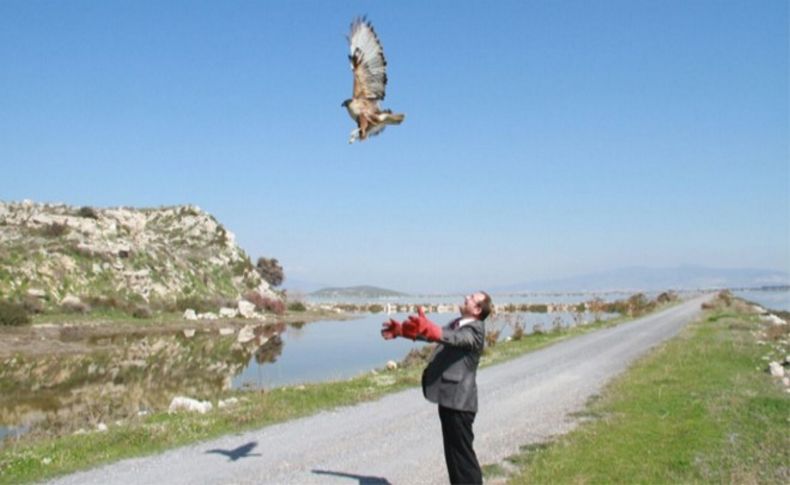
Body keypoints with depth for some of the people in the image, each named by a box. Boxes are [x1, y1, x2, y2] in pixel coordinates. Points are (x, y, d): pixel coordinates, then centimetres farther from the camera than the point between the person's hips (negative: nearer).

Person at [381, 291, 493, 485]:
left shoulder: (475, 331, -15)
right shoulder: (456, 324, 14)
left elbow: (452, 338, -35)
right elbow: (432, 334, 20)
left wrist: (425, 327, -52)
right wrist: (401, 330, 12)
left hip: (459, 401, -9)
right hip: (448, 398, 9)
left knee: (462, 453, -2)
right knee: (453, 451, 17)